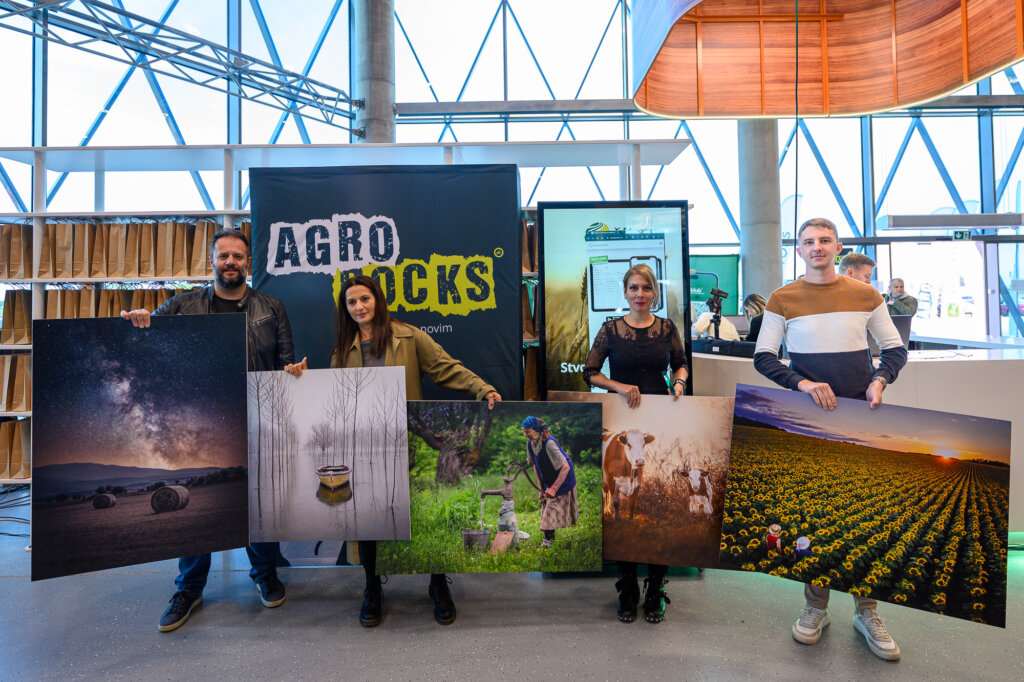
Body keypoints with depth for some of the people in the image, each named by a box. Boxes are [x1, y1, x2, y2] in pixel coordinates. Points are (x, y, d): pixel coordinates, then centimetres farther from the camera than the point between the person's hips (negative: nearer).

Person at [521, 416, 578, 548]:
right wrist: (541, 488, 1)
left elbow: (565, 467, -31)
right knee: (545, 506, 9)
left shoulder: (549, 443, -32)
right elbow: (535, 466, 5)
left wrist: (553, 489, -32)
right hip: (547, 480, 7)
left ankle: (548, 539, 0)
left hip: (562, 479, -7)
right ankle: (550, 537, 19)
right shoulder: (530, 443, -8)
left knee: (552, 507, -8)